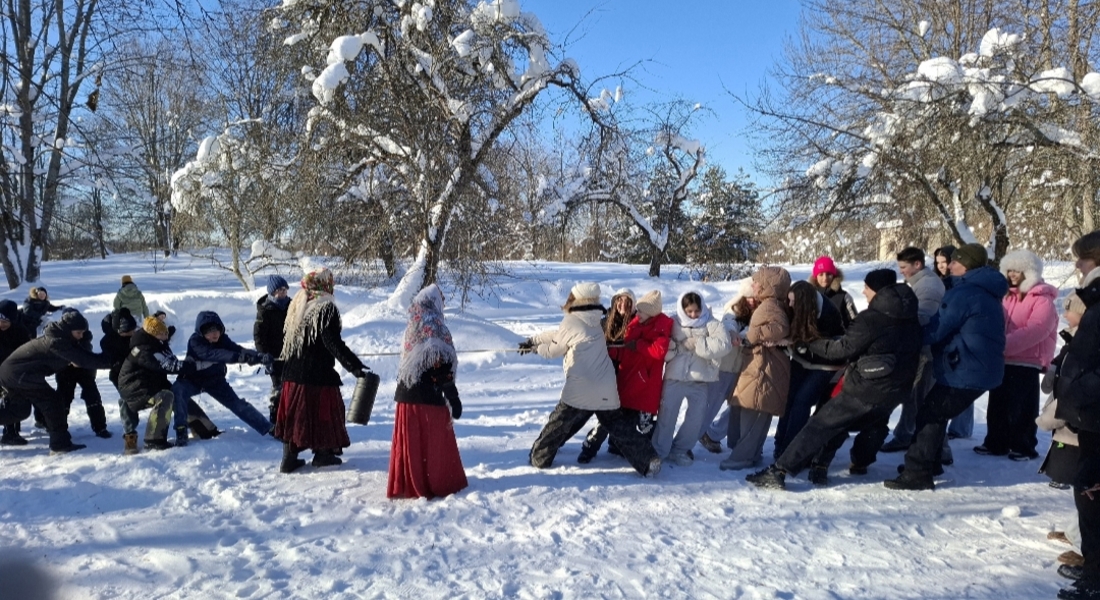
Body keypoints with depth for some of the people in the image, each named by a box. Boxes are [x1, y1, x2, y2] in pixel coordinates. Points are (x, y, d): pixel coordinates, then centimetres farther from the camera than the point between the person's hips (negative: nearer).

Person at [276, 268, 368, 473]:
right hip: (319, 373, -7)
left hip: (293, 372, 7)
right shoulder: (327, 308, -15)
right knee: (323, 410, 8)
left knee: (294, 411, 12)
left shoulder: (297, 304, 8)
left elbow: (286, 336, 17)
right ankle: (323, 454, 19)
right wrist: (354, 366, -21)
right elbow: (333, 343, -22)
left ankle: (289, 457, 15)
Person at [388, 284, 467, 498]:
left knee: (410, 441, 12)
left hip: (406, 395, 6)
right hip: (429, 398, -6)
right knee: (434, 443, 5)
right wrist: (453, 398, -12)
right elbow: (443, 369, -15)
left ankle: (407, 485, 19)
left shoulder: (412, 328, 8)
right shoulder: (435, 329, -12)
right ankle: (438, 485, 13)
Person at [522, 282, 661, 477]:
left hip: (579, 392, -5)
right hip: (607, 392, 6)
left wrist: (537, 348, 27)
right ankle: (649, 461, 4)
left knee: (557, 425, 12)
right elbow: (558, 334, 25)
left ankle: (540, 457, 21)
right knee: (620, 427, 11)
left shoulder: (571, 322, -6)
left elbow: (554, 350, 6)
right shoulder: (594, 322, 14)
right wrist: (533, 340, 33)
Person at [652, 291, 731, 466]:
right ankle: (659, 451, 14)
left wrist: (697, 344, -16)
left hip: (700, 380, 1)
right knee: (667, 414, 2)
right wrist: (681, 346, -17)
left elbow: (724, 345, -16)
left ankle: (680, 449, 26)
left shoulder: (712, 324, 0)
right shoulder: (673, 324, 2)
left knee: (697, 417, 7)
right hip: (675, 377, -1)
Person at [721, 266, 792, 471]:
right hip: (763, 364, 11)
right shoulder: (769, 305, 18)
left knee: (752, 412, -10)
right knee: (758, 413, 14)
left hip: (765, 367, -11)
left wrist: (751, 337, -21)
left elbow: (780, 328, -31)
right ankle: (752, 453, 21)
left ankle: (742, 456, -8)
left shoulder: (769, 305, -14)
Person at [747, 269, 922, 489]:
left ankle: (778, 472, -10)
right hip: (897, 390, 7)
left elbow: (844, 348, -14)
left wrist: (809, 345, -5)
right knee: (874, 422, 36)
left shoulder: (871, 319, -15)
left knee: (820, 425, -6)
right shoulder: (910, 318, 8)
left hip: (867, 388, -7)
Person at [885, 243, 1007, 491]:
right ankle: (930, 463, 29)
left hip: (967, 372, -10)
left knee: (929, 415, -8)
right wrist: (917, 335, 6)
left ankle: (917, 473, -9)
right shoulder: (985, 292, 16)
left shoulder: (964, 293, -18)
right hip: (981, 368, 10)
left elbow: (936, 330, -18)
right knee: (934, 412, 20)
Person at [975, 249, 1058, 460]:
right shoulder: (1007, 296, 14)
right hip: (1002, 361, 7)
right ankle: (996, 443, 22)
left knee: (1021, 408, 0)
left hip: (1026, 363, -7)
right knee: (997, 405, 12)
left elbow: (1035, 331, -24)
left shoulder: (1042, 300, -10)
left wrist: (1002, 345, -33)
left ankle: (1023, 447, 13)